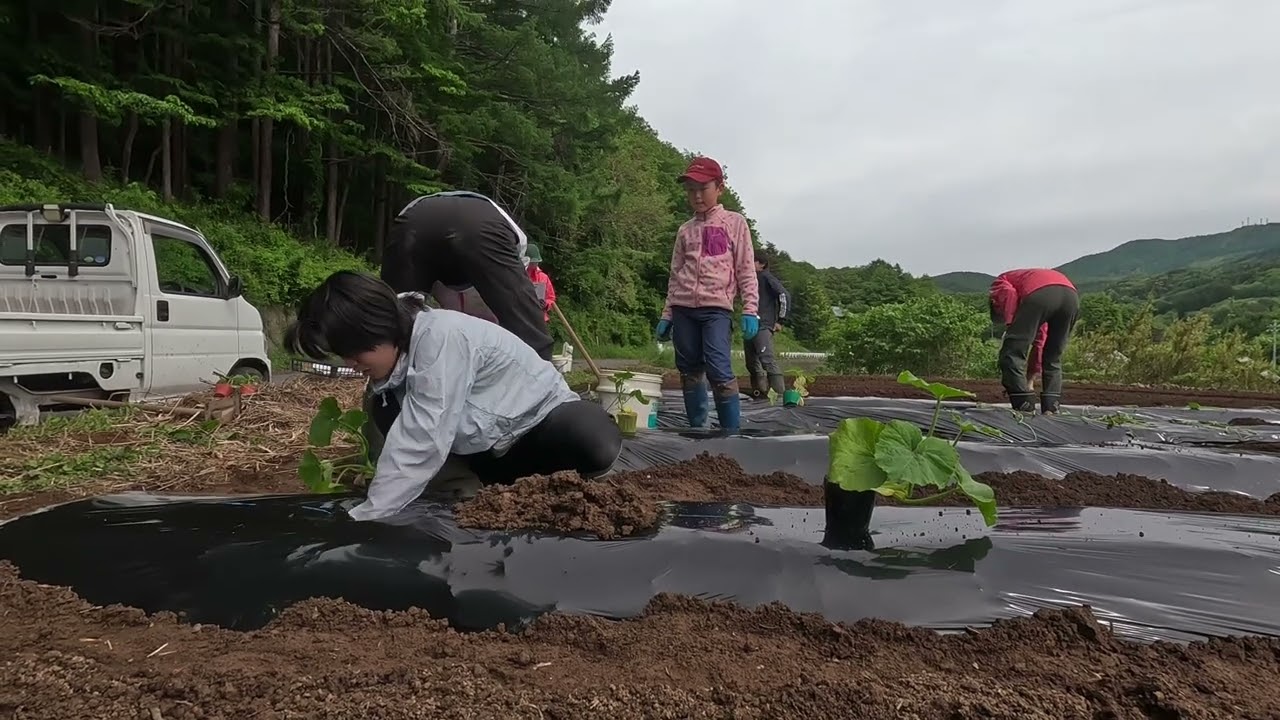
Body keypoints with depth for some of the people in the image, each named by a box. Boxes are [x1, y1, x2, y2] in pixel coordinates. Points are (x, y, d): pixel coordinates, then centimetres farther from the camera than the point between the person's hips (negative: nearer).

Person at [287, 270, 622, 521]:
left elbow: (421, 445, -37)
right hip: (489, 448, 7)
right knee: (385, 411, -13)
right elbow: (399, 437, -4)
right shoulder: (397, 348, -7)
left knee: (596, 447, -40)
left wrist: (363, 520, -35)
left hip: (542, 415, -7)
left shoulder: (441, 338, -32)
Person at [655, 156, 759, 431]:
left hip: (716, 307, -4)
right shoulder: (685, 230, 15)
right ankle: (697, 428, 14)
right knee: (690, 371, 5)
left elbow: (746, 270, 2)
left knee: (718, 369, -17)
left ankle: (732, 431, -9)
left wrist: (750, 310, -8)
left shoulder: (735, 223, 6)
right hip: (683, 308, 4)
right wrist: (667, 314, 11)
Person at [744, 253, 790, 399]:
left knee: (767, 360, -21)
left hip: (763, 327, -9)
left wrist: (780, 320, -10)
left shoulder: (766, 277, 0)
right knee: (752, 363, 8)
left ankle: (780, 394, -24)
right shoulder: (752, 280, 23)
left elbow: (784, 296, -10)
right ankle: (758, 394, 14)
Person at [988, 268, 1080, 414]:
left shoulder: (999, 285, 30)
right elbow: (1040, 341, 40)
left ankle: (1025, 408, 2)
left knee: (1012, 354, 5)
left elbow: (1009, 295, 1)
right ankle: (1051, 409, 17)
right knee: (1053, 359, 23)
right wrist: (1030, 377, 44)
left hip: (1039, 294, -7)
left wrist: (1011, 327, 2)